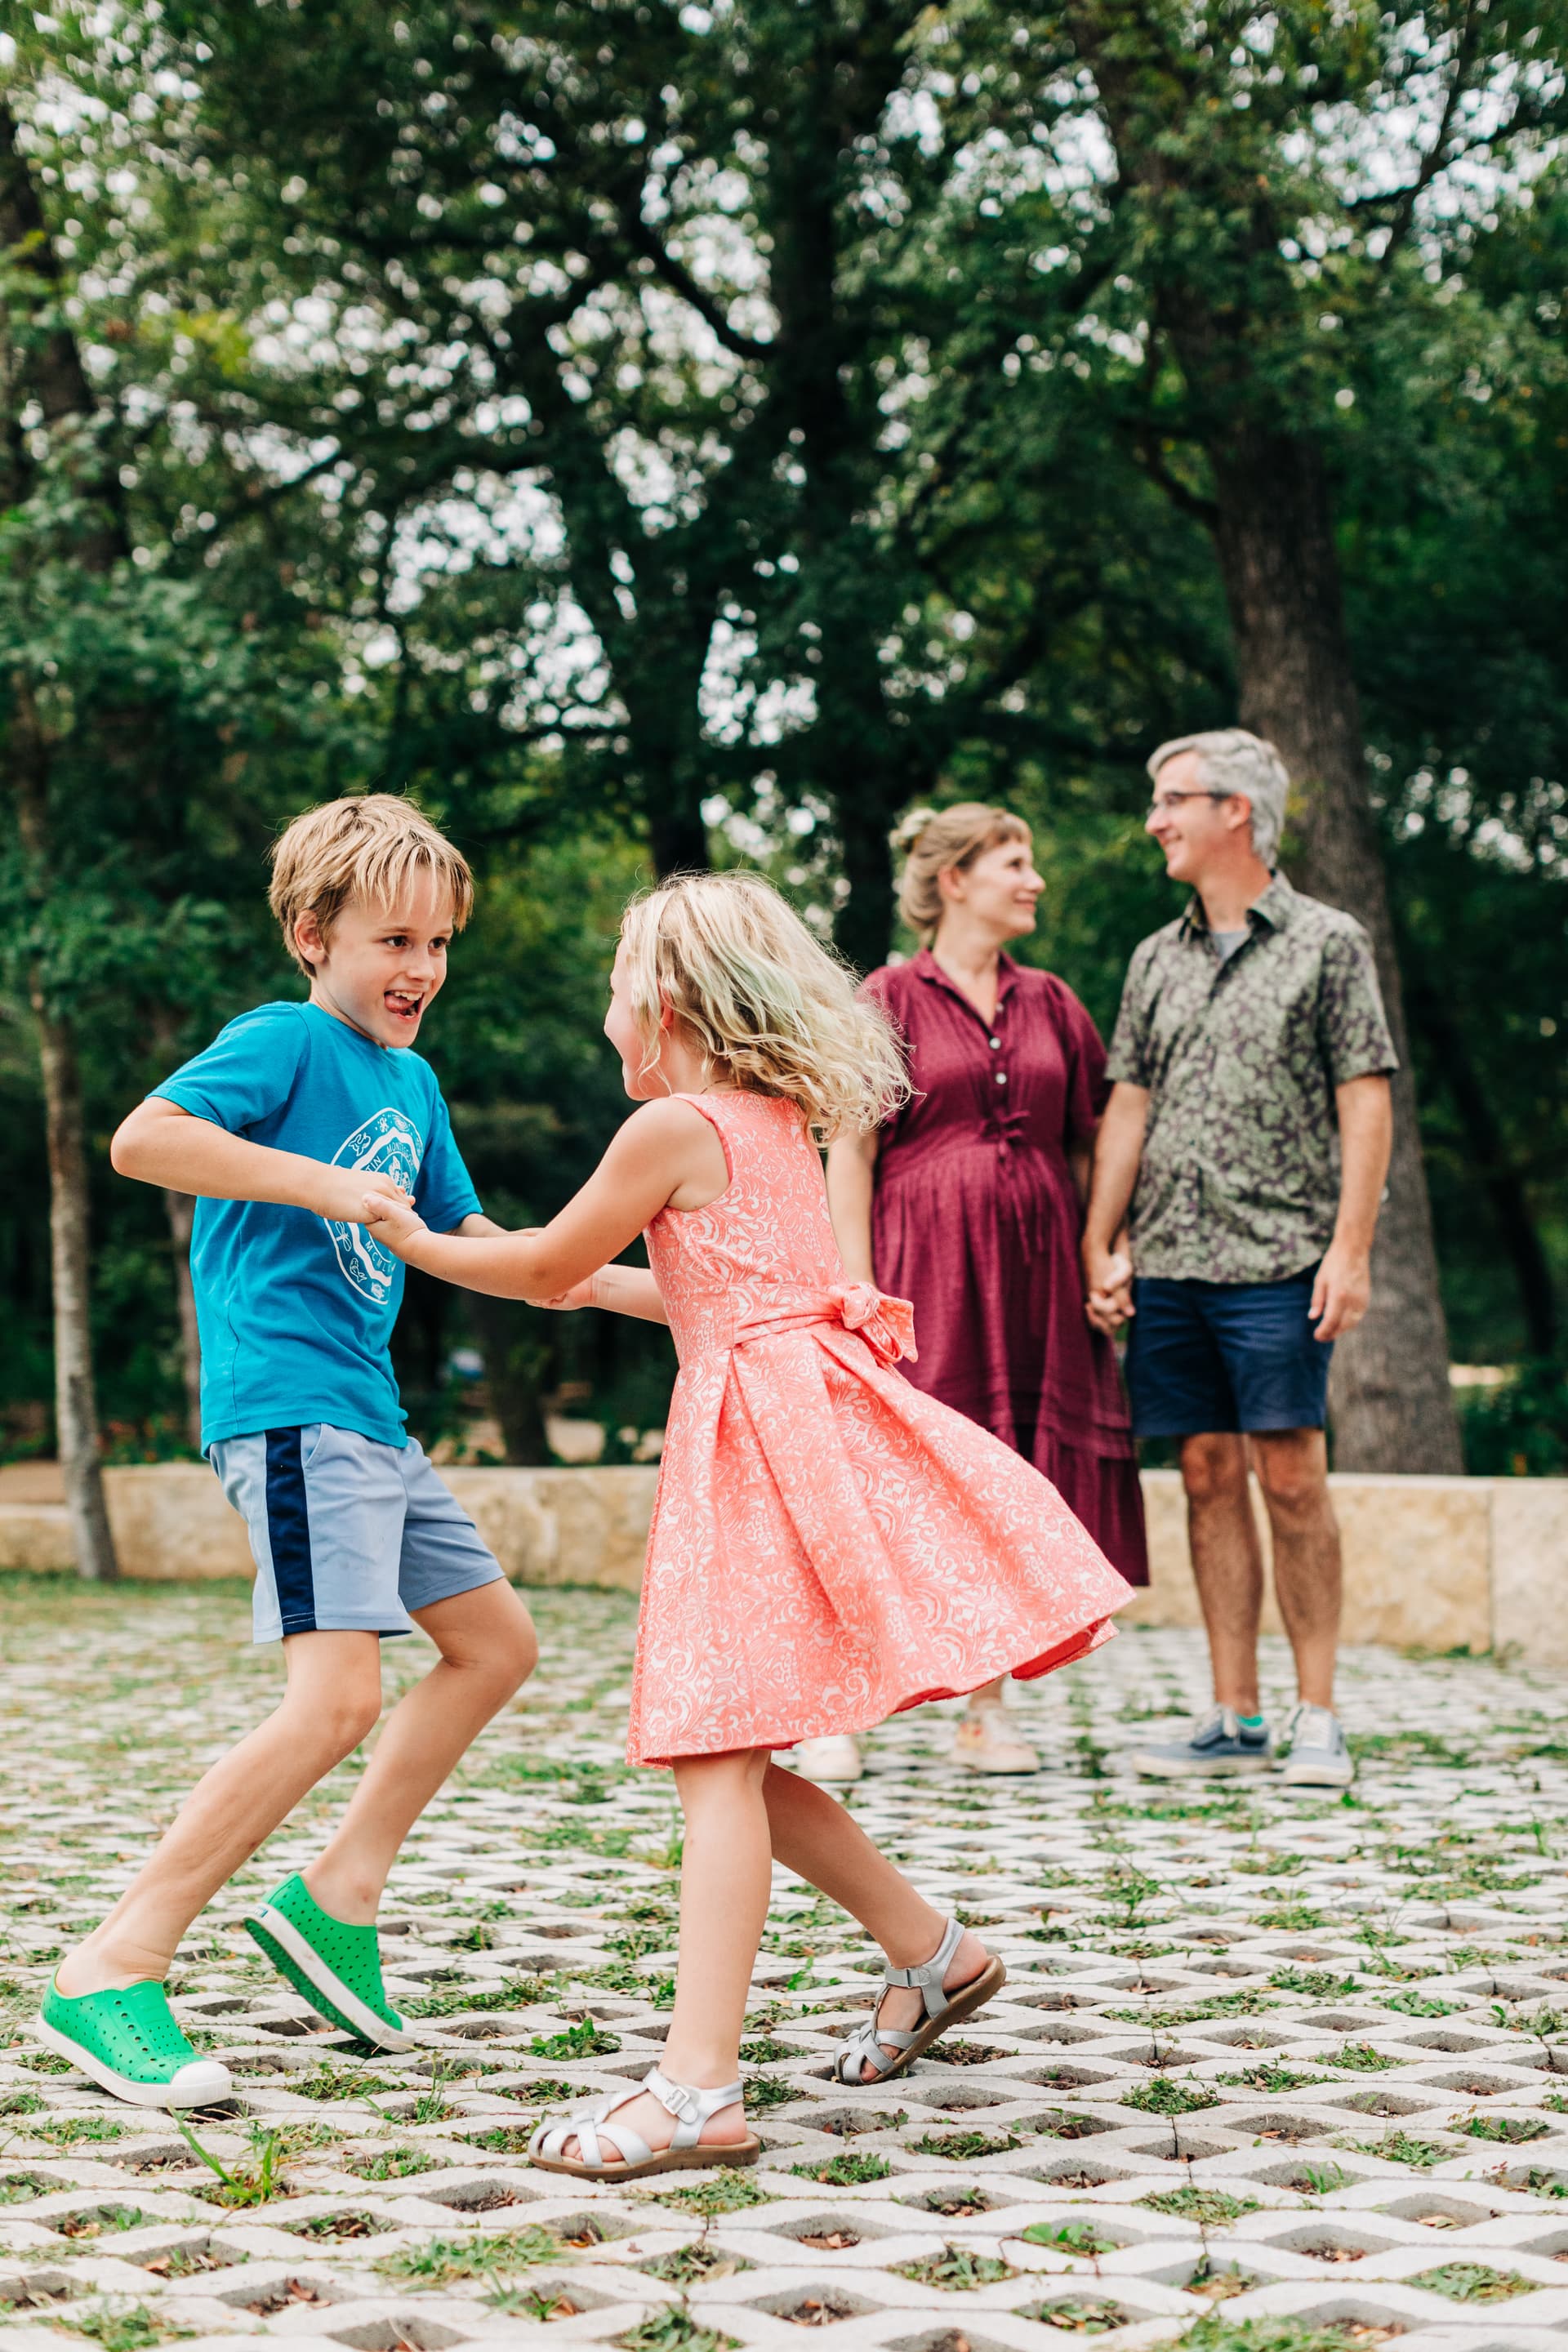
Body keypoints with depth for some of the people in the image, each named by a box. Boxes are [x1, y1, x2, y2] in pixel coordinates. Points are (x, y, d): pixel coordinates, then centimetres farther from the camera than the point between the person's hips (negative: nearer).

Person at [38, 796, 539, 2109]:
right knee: (338, 1697, -20)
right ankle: (112, 1975, -14)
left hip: (369, 1420, 10)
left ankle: (337, 1897, 20)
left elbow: (462, 1235, 29)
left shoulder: (413, 1077, 18)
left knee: (495, 1643, 16)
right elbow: (143, 1138, -22)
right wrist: (315, 1181, -24)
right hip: (287, 1401, -10)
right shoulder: (284, 1041, -7)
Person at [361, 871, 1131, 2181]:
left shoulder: (674, 1129, -7)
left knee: (716, 1761, -13)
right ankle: (934, 1955, 24)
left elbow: (545, 1265, 4)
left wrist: (412, 1241, 19)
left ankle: (698, 2091, -18)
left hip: (764, 1443, -9)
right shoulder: (780, 1124, 18)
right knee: (730, 1757, 15)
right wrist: (613, 1285, 41)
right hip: (804, 1423, 9)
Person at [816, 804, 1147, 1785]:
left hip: (1032, 1267, 4)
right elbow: (849, 1152, -3)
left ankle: (987, 1709, 12)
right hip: (922, 1266, -4)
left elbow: (1091, 1145, 15)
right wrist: (858, 1288, -11)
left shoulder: (1051, 1002, 13)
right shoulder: (891, 997, 0)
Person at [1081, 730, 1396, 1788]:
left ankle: (1318, 1718, 3)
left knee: (1292, 1476, -5)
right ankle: (1236, 1719, 10)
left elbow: (1366, 1104, -3)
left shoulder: (1326, 942, 2)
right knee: (1210, 1476, 5)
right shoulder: (1157, 958, 16)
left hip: (1278, 1259, -5)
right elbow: (1128, 1107, 15)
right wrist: (1101, 1245, 8)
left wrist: (1351, 1246, -11)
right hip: (1169, 1263, 5)